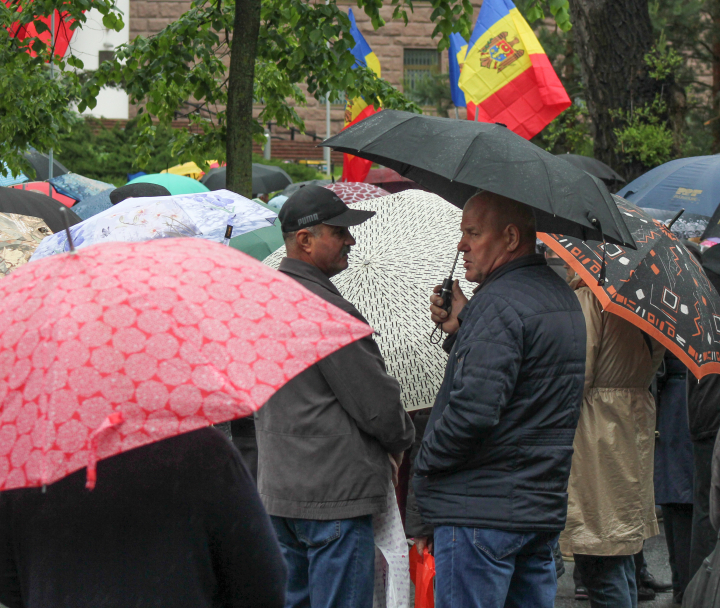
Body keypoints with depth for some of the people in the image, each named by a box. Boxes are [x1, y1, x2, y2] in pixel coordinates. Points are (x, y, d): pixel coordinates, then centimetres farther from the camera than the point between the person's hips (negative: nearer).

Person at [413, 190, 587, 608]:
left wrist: (425, 463, -10)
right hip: (544, 508, 10)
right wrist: (462, 328, 9)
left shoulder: (499, 303, -17)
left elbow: (474, 409, -25)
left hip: (482, 509, -10)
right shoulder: (561, 296, 14)